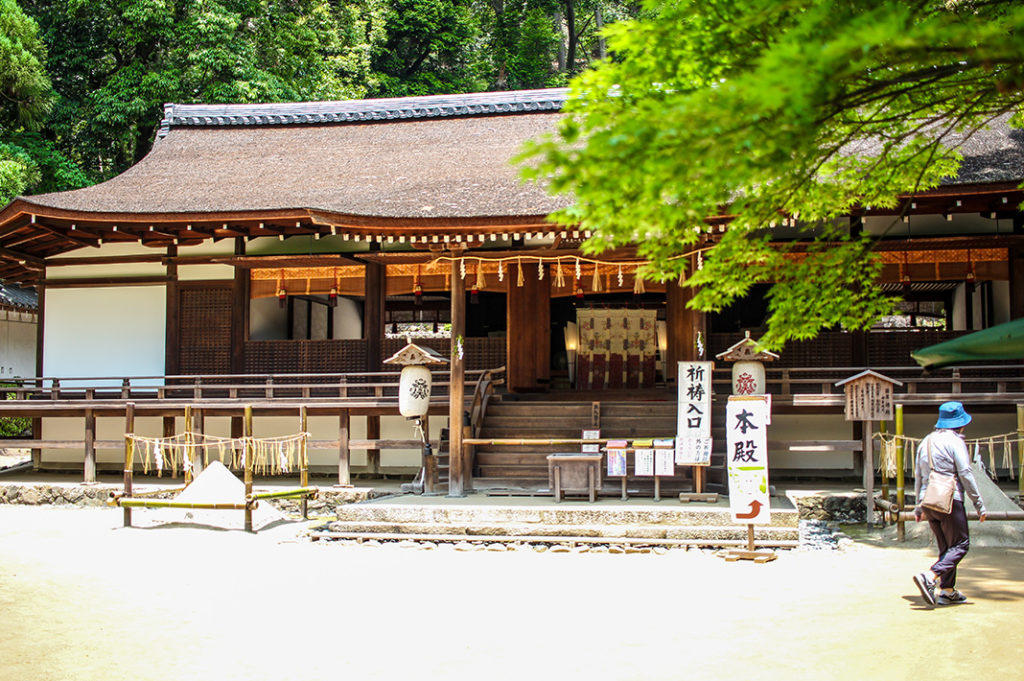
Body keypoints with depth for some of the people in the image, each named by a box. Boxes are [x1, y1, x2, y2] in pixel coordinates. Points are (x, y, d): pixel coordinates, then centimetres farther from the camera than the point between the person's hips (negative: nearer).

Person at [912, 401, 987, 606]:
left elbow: (918, 475, 17)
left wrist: (919, 506, 23)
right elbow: (965, 474, -12)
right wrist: (979, 504, -7)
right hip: (949, 499, -7)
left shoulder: (926, 441, 16)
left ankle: (947, 591, 13)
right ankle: (929, 577, -19)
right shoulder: (955, 441, -7)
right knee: (960, 544, -2)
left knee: (946, 547, 15)